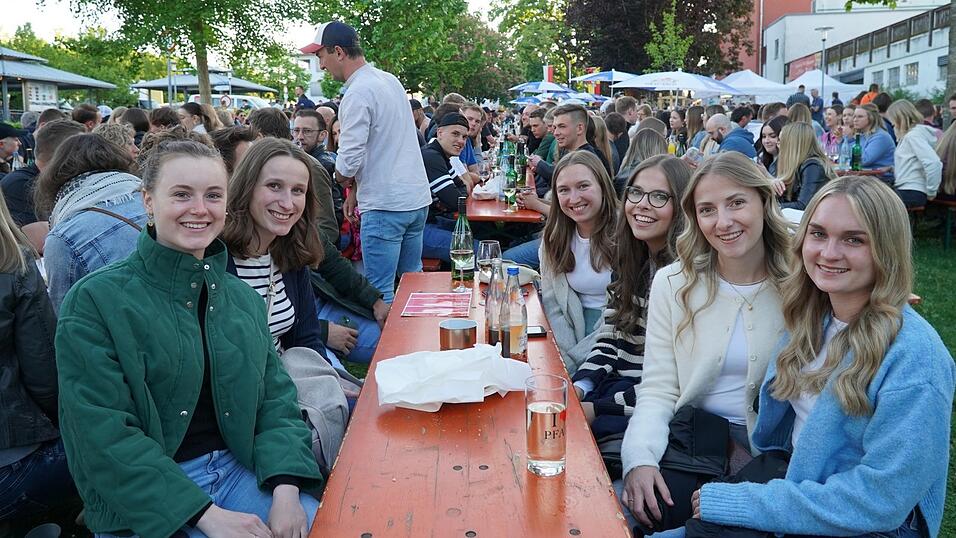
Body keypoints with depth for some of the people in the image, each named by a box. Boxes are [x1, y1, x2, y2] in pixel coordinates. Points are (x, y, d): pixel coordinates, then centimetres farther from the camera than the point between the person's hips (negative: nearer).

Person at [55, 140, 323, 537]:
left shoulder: (245, 299, 8)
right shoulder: (95, 301, -8)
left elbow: (275, 399, 4)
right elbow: (103, 434, -13)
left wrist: (286, 489, -14)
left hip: (240, 470, 4)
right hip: (143, 505, -4)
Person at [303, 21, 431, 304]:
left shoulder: (357, 94, -16)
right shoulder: (390, 80, 11)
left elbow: (349, 162, -20)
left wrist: (342, 178, 3)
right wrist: (356, 189, 17)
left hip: (385, 206, -9)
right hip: (417, 198, 9)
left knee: (381, 293, 0)